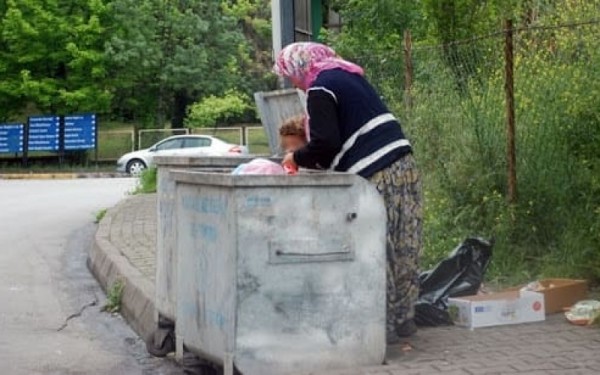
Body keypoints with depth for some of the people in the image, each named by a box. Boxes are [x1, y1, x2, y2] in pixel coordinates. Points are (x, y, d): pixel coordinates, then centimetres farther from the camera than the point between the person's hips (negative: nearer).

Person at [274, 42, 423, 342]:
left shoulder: (320, 90, -6)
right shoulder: (349, 75, 21)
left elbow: (325, 145, -14)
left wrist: (297, 158, 3)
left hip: (376, 177, -9)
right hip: (404, 163, 9)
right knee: (403, 249, 11)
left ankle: (383, 326, 4)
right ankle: (403, 318, 18)